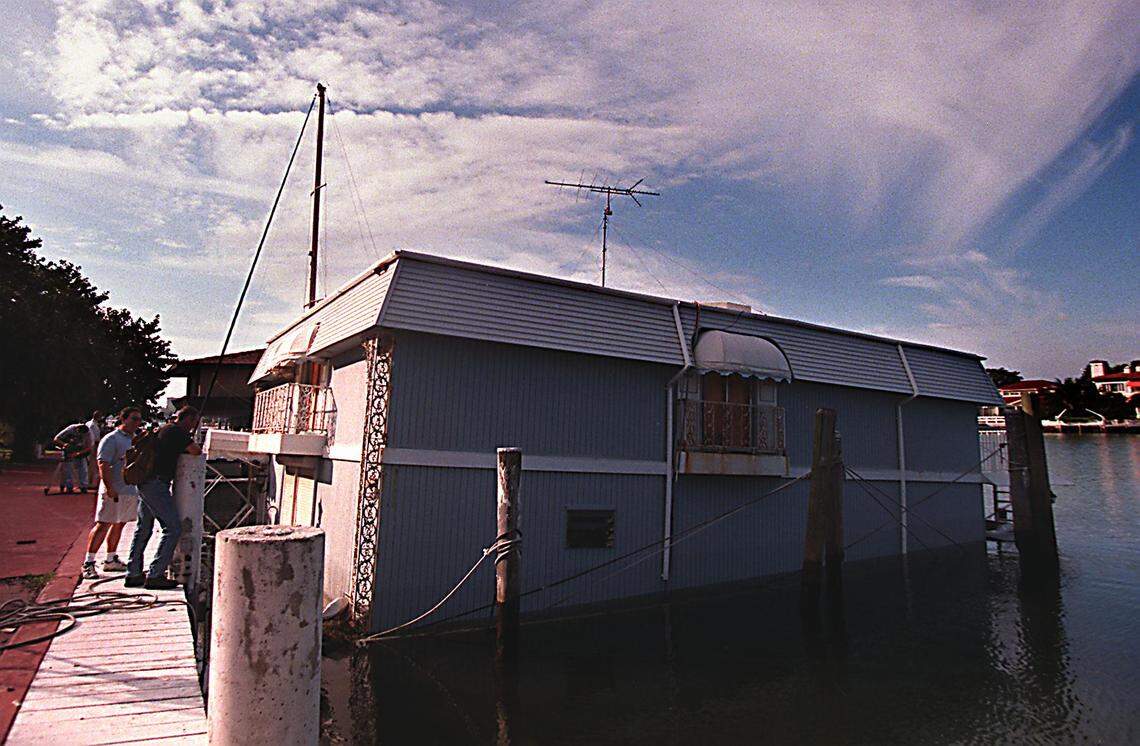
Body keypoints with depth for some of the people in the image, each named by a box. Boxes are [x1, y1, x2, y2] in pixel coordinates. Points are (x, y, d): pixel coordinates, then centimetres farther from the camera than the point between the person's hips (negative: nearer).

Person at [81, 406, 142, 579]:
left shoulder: (136, 439, 17)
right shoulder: (111, 439, -8)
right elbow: (103, 465, -16)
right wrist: (109, 488, -23)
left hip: (131, 490, 8)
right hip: (114, 491, -8)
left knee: (119, 524, 14)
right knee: (103, 525, -9)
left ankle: (110, 560, 24)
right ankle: (88, 563, -3)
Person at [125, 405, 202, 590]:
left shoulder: (163, 429, 19)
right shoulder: (177, 431, -10)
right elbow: (196, 451, -14)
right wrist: (193, 444, 6)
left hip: (144, 483, 10)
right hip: (156, 485, -10)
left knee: (143, 529, 17)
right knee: (173, 528, -7)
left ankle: (133, 574, 24)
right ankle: (155, 575, -7)